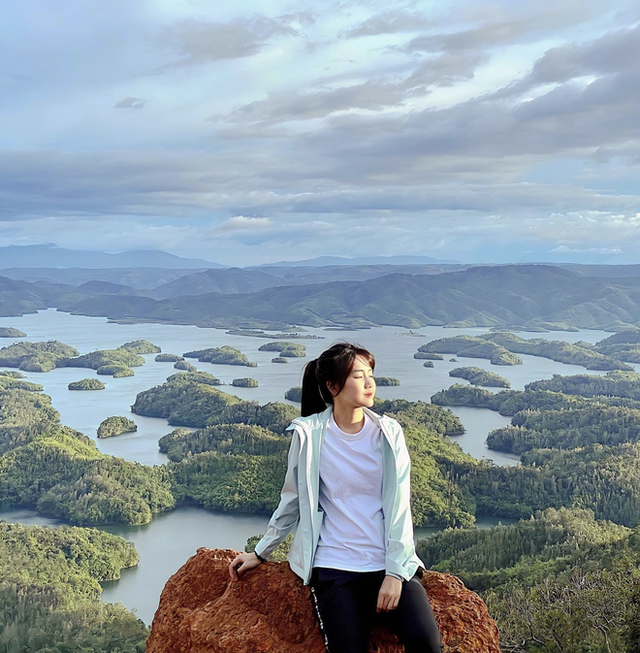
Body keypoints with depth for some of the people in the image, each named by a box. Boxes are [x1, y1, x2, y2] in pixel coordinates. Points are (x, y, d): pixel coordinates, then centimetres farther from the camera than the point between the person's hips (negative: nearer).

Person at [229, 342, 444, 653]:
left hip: (389, 564, 1)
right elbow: (292, 501, 11)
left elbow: (399, 508, 0)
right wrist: (260, 553, 14)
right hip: (334, 567, -1)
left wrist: (395, 572, -9)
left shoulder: (388, 432, 3)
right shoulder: (309, 435, -1)